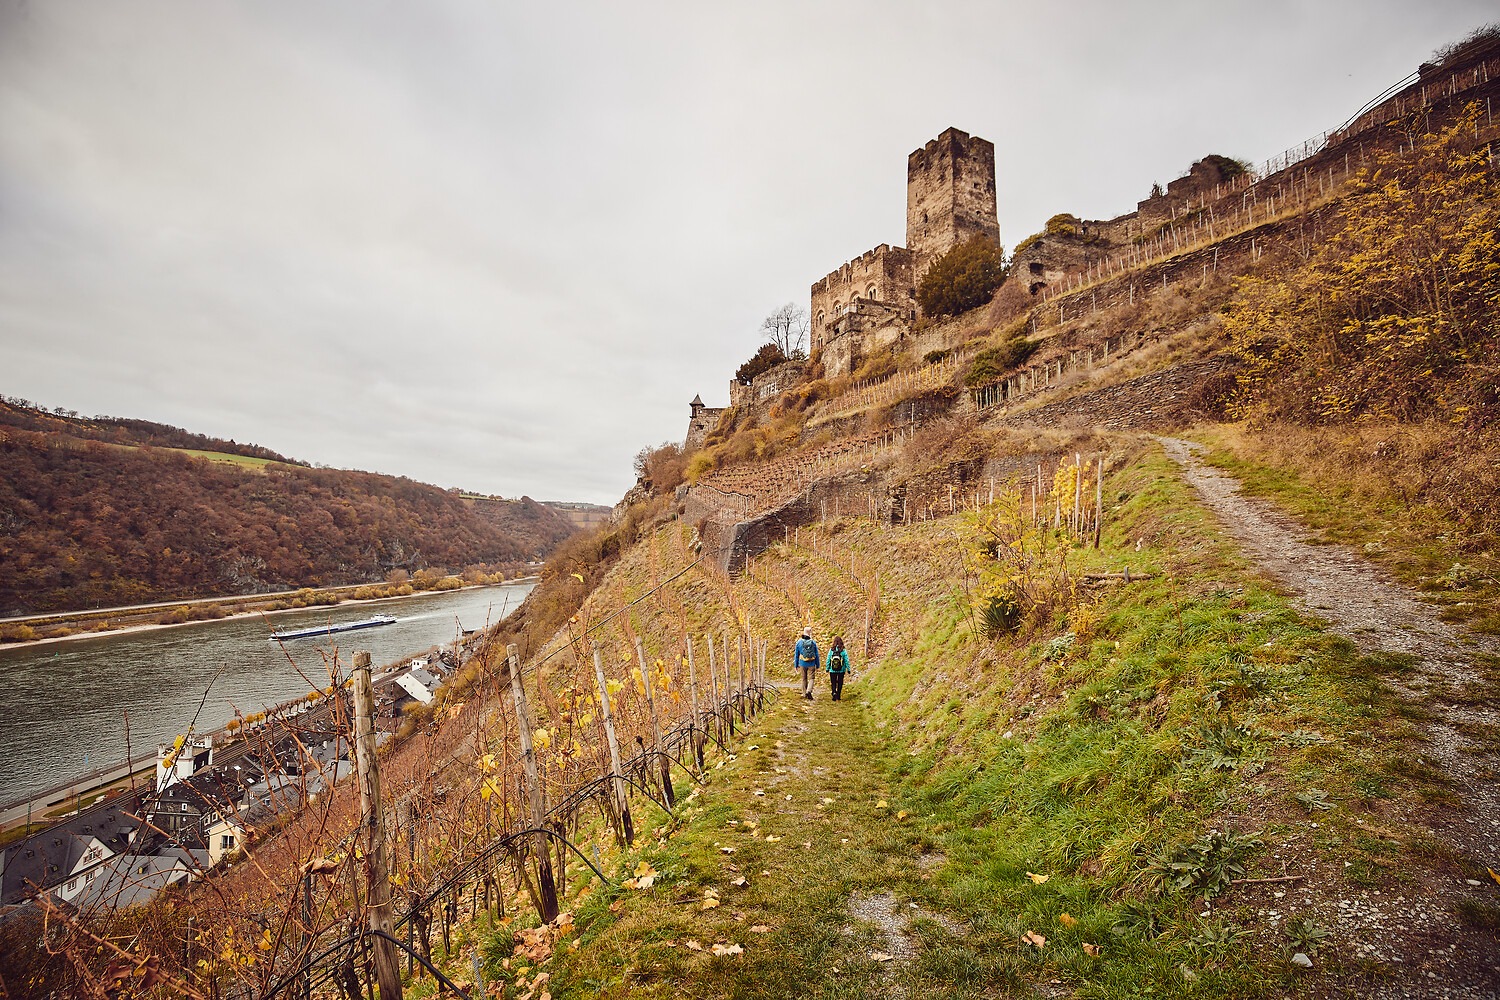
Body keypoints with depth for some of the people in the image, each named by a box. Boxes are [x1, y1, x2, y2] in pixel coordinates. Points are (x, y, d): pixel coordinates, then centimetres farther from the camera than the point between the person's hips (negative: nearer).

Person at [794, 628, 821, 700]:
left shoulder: (799, 642, -3)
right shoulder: (813, 642, -4)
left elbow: (796, 655, 2)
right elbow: (817, 655, 1)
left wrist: (796, 665, 11)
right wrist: (817, 666, 10)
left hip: (802, 664, 1)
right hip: (811, 664, -1)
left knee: (804, 679, 15)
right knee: (811, 678, 3)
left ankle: (805, 694, 22)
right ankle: (809, 691, -19)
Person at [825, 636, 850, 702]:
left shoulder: (831, 650, -9)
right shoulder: (844, 651, -11)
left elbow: (828, 660, -4)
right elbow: (846, 661, -8)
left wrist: (827, 668, 8)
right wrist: (848, 669, 3)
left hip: (832, 670, 0)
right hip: (841, 670, 0)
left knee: (833, 683, 12)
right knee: (840, 683, 16)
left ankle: (834, 692, -11)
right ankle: (838, 696, 20)